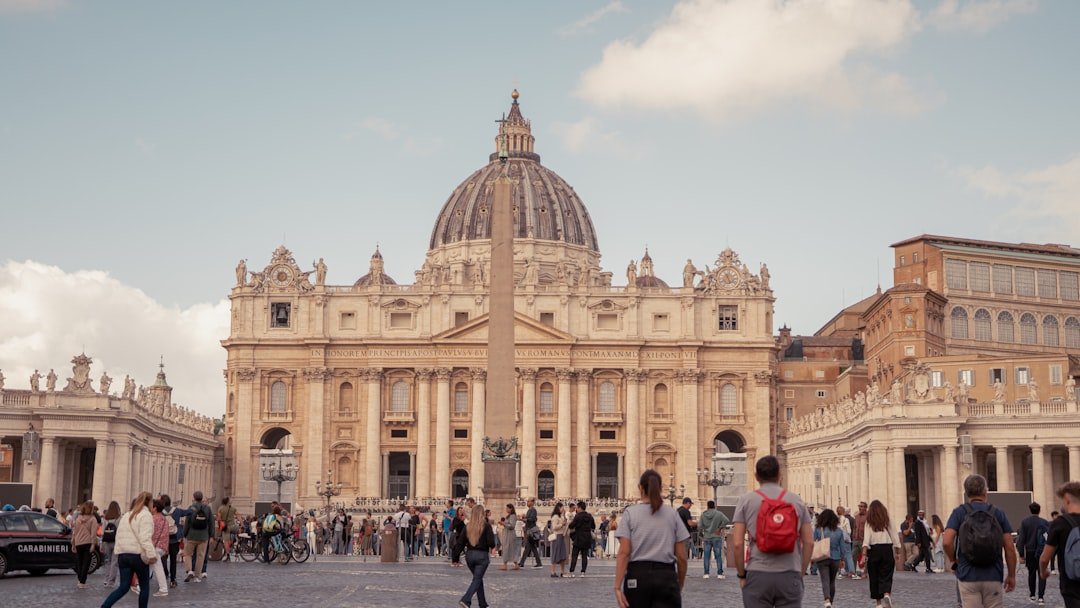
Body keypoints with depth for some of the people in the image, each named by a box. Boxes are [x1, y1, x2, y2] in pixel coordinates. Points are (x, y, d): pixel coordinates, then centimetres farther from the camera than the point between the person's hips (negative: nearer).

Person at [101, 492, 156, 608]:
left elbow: (119, 536, 19)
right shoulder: (146, 515, -8)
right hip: (138, 555, -7)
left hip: (123, 554, 7)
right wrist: (151, 554, -22)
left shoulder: (126, 515, 18)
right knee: (144, 586, 9)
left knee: (123, 587, 4)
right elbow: (145, 537, -20)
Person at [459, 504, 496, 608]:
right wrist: (491, 547, 8)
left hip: (469, 554, 4)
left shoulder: (467, 526, 1)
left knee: (478, 579, 19)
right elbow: (491, 543, -14)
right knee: (477, 579, 0)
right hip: (482, 555, -4)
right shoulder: (486, 525, -9)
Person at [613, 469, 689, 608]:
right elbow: (681, 557, 5)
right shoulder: (672, 514, 7)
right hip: (666, 577, 0)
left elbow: (623, 553, -7)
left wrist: (618, 587, -10)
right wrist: (679, 586, 18)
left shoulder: (630, 513, 2)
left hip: (637, 576, 0)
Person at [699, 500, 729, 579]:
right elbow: (726, 520, -18)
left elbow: (699, 527, -4)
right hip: (717, 538, -2)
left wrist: (702, 535, 11)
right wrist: (720, 528, -8)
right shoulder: (719, 514, -5)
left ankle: (706, 573, 5)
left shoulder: (703, 515, 0)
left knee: (707, 556, 6)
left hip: (707, 538, 2)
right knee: (718, 556, 2)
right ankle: (720, 573, 0)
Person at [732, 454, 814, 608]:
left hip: (758, 575, -1)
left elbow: (737, 544, -5)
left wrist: (741, 575, 6)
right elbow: (809, 543, 3)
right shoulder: (796, 500, 6)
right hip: (790, 576, 1)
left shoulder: (746, 500, 1)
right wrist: (801, 573, 12)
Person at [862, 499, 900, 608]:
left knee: (874, 576, 10)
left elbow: (866, 538, -7)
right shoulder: (887, 520, 5)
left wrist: (864, 554, -12)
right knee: (886, 575, 1)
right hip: (887, 549, 1)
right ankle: (887, 594, -26)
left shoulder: (869, 521, 2)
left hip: (874, 550, 0)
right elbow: (893, 535, 5)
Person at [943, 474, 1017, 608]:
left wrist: (955, 560, 6)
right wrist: (1011, 575, 9)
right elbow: (1010, 548, 1)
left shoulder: (959, 512, 1)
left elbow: (947, 542, -12)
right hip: (993, 577, 1)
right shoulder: (998, 513, 5)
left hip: (968, 577, -1)